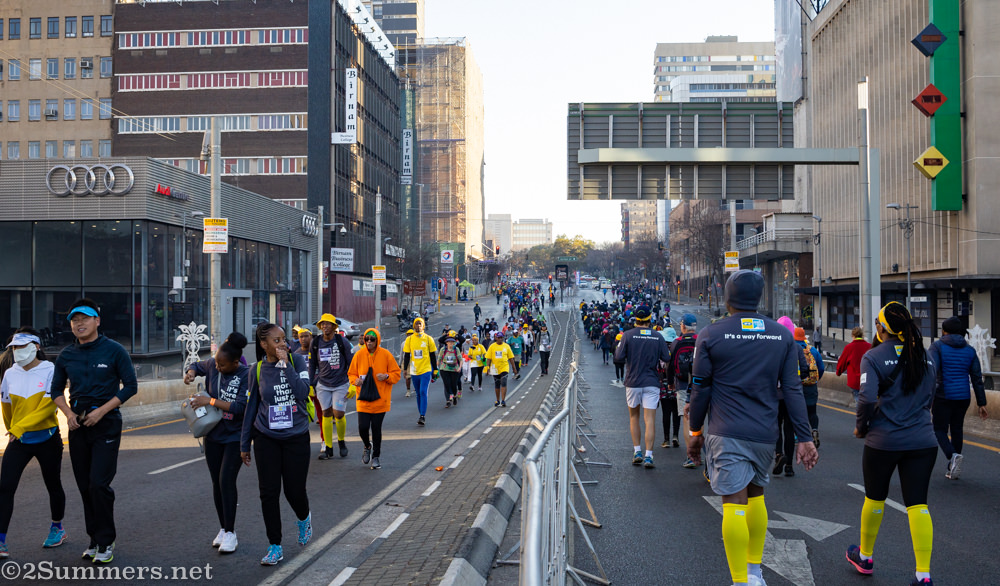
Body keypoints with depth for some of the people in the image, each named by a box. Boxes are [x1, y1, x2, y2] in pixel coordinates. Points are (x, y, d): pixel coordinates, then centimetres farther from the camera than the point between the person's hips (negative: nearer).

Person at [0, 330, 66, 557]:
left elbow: (48, 406, -19)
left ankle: (57, 528, 33)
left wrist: (20, 427, -25)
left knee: (53, 485, 12)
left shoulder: (50, 371, -12)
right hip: (19, 440, 3)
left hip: (47, 438, -3)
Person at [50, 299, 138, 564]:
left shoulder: (114, 350, -6)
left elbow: (130, 386, -6)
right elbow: (57, 390, 16)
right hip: (78, 426, 5)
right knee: (85, 486, 10)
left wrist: (101, 411, -14)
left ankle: (106, 541, 1)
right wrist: (68, 413, -2)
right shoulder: (66, 356, 7)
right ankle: (94, 539, 22)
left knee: (99, 484, -11)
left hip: (106, 424, -5)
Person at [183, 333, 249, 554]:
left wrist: (210, 401, -24)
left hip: (235, 437, -6)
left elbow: (240, 407, -26)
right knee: (216, 483, 11)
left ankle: (230, 533, -3)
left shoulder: (246, 376, -19)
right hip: (213, 435, 6)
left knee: (226, 480, -13)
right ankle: (223, 529, 24)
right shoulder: (212, 365, -3)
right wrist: (191, 372, -5)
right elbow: (198, 365, 19)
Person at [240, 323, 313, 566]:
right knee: (268, 492, 0)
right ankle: (275, 547, 15)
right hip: (266, 439, 1)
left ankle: (304, 518, 38)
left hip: (296, 437, -1)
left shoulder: (296, 360, -5)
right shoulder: (257, 370, -1)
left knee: (295, 490, 2)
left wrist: (285, 364, -21)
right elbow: (251, 408, 6)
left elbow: (303, 393, -19)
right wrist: (244, 444, 9)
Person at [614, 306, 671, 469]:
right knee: (650, 419, -1)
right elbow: (667, 359, 1)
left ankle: (637, 452, 14)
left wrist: (619, 346, 11)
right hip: (651, 382, 0)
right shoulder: (658, 337, -1)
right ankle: (648, 456, -7)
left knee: (634, 417, 16)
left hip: (633, 382, 0)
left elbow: (619, 357, -9)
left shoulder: (628, 335, -5)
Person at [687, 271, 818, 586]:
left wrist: (695, 431, 9)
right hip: (765, 433, 4)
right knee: (755, 495, 20)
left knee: (734, 503, -2)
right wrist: (804, 438, 4)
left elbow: (700, 389, -1)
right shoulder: (783, 336, 4)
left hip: (726, 433, -4)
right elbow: (793, 390, 2)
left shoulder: (710, 335, -5)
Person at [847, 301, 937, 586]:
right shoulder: (926, 357, 7)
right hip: (922, 441, 3)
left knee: (874, 498, 14)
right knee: (918, 504, 4)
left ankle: (864, 557, 32)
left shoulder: (874, 357, -9)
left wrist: (861, 427, -2)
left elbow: (867, 398, -18)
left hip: (883, 441, -3)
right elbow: (929, 398, 15)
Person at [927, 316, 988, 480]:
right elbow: (977, 378, 8)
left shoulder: (937, 346, -5)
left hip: (943, 396, -4)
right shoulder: (969, 350, 8)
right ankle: (952, 471, 19)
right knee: (957, 430, 14)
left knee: (940, 429, 6)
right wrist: (981, 403, 11)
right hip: (963, 397, 5)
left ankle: (952, 455, -22)